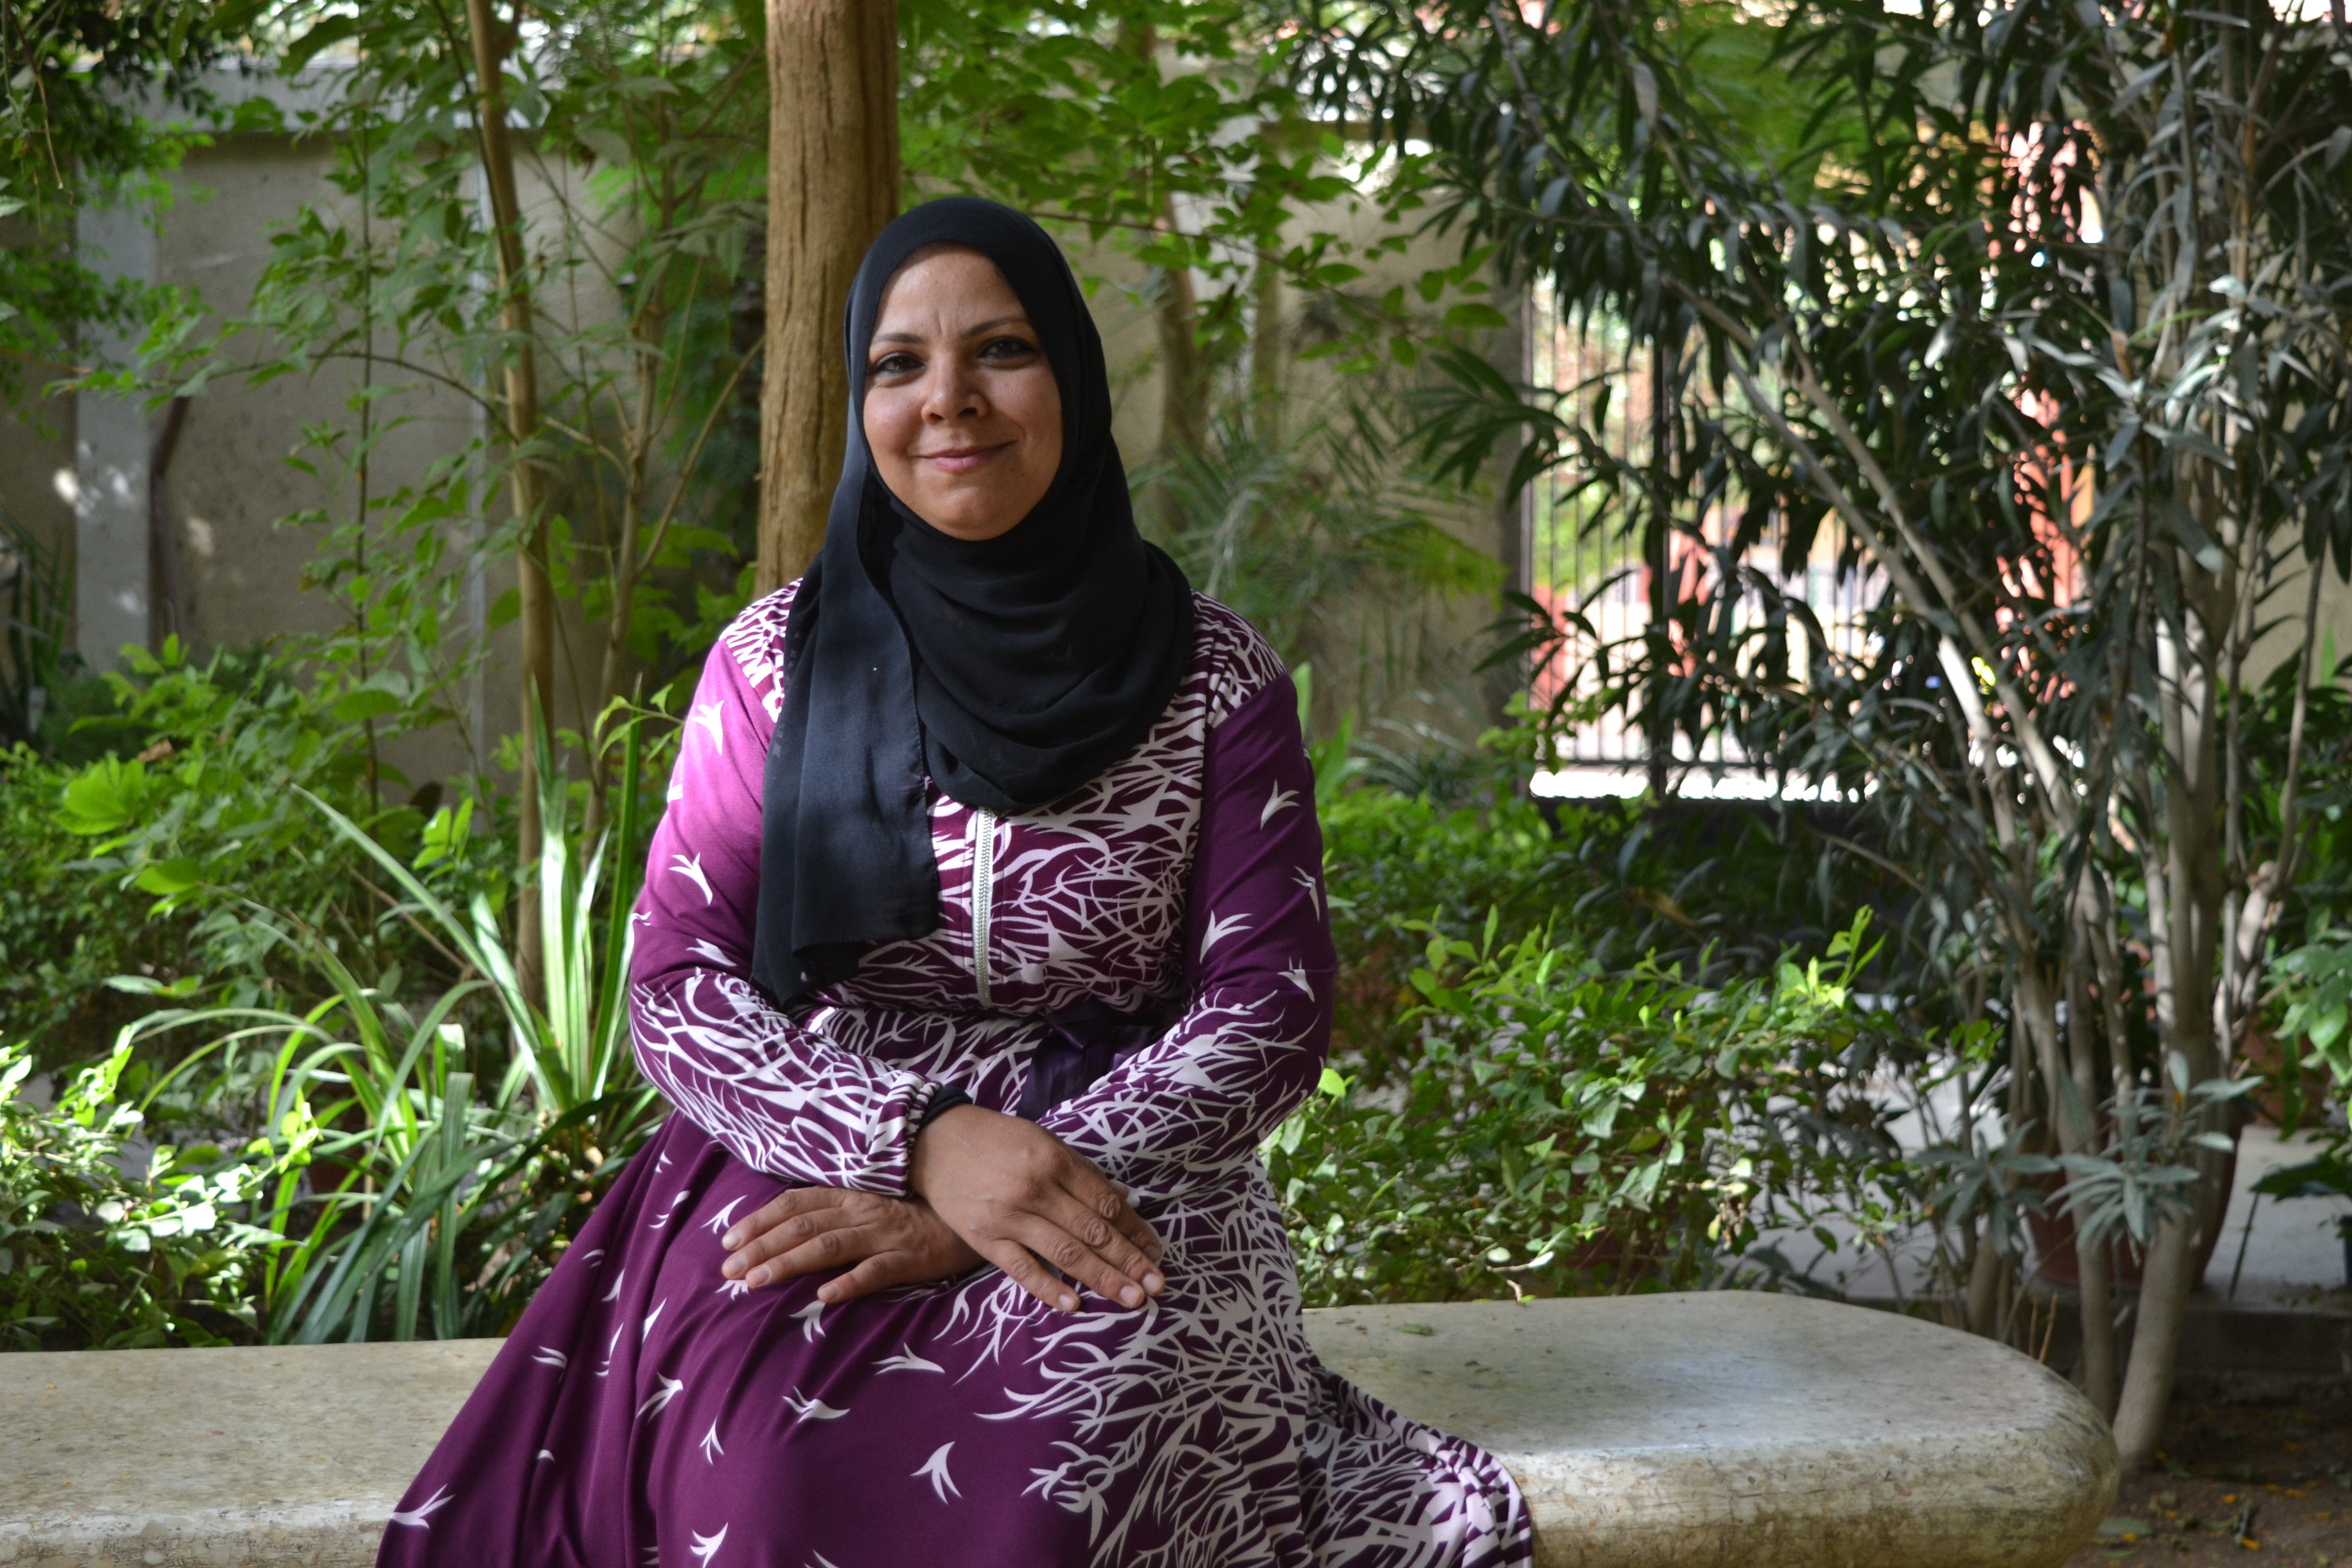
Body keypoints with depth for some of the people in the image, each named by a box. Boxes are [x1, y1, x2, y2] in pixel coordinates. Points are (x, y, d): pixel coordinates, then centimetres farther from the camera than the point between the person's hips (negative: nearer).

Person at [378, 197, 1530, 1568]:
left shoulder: (1209, 675, 3)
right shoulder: (777, 661, 6)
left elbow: (1270, 1015, -3)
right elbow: (678, 987, 1)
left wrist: (968, 1222, -16)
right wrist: (924, 1141, -20)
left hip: (1123, 1187, -1)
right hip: (808, 1182, 1)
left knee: (1057, 1457, -34)